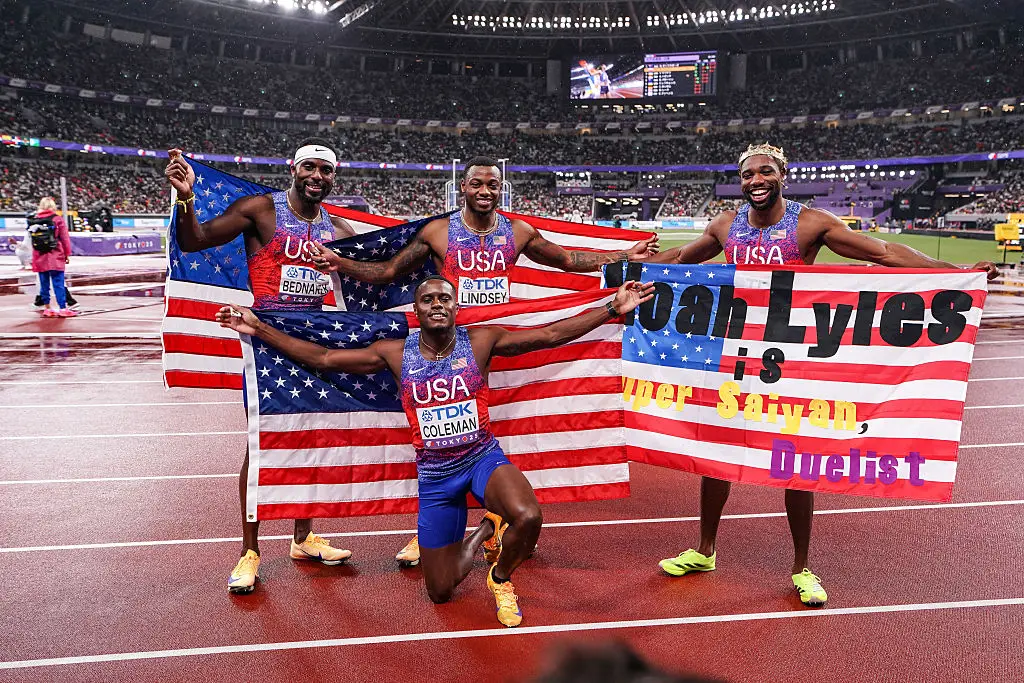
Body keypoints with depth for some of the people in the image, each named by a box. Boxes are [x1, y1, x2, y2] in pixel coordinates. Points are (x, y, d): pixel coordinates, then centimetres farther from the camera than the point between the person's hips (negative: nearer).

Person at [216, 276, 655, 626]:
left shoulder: (480, 341, -8)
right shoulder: (395, 354, -4)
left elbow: (550, 335, -11)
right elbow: (323, 358, 1)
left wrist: (612, 309, -17)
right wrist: (260, 330, -2)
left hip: (483, 457, -1)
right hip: (435, 474, 2)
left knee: (528, 517, -34)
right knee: (439, 592, 7)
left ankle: (501, 578, 3)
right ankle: (483, 531, 39)